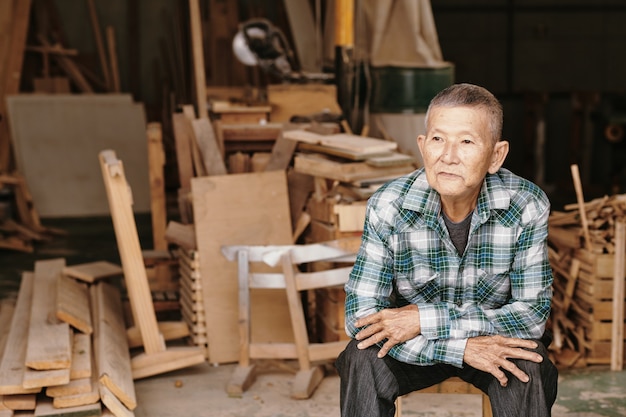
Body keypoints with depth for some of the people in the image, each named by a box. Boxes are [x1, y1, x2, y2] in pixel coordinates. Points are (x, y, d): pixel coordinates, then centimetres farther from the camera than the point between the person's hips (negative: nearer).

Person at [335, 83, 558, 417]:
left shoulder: (527, 205, -20)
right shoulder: (387, 207, -20)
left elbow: (533, 312, -19)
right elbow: (361, 316, -22)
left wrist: (427, 319, -28)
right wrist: (461, 347, -33)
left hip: (495, 337, 0)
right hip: (416, 349, 0)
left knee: (528, 368, -30)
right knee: (362, 358, -28)